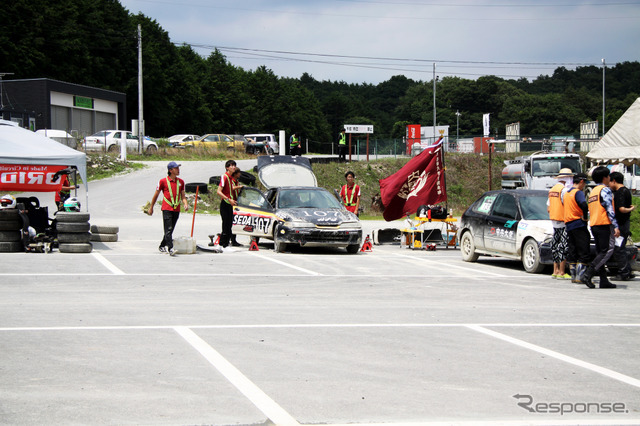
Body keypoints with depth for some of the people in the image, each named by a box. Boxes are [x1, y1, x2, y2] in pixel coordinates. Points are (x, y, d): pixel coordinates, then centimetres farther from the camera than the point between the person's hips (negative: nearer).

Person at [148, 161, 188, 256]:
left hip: (176, 209, 5)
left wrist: (185, 204, -4)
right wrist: (151, 207, 12)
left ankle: (162, 246, 28)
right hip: (167, 209, -5)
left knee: (170, 230, 12)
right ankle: (170, 249, -22)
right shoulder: (163, 181, -2)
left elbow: (183, 196, 16)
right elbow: (156, 195, 7)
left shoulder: (181, 182, 11)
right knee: (168, 230, -14)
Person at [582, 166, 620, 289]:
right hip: (605, 224, -9)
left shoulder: (593, 191, 20)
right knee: (607, 251, -10)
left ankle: (604, 281, 5)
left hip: (594, 225, 9)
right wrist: (616, 226, -18)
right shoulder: (605, 190, -7)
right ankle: (588, 275, -21)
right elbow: (609, 209, -15)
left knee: (600, 252, 8)